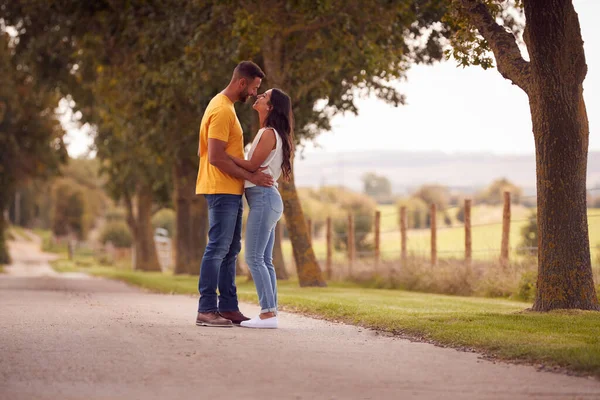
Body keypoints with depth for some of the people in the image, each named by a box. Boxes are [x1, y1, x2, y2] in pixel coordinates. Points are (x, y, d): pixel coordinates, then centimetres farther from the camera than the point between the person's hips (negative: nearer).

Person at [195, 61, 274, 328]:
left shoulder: (224, 106, 17)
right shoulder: (222, 110, -16)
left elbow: (212, 152, 20)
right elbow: (216, 157, -22)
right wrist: (251, 176, -18)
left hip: (230, 191, 11)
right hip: (222, 190, -11)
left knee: (230, 250, 11)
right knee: (218, 248, -9)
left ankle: (228, 307, 14)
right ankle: (206, 310, -8)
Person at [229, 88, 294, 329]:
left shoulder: (269, 134, -12)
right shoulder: (269, 133, 18)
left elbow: (252, 166, -14)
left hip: (263, 197, -10)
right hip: (265, 199, 10)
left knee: (254, 258, -11)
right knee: (264, 259, 8)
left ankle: (268, 313, -13)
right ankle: (270, 311, 7)